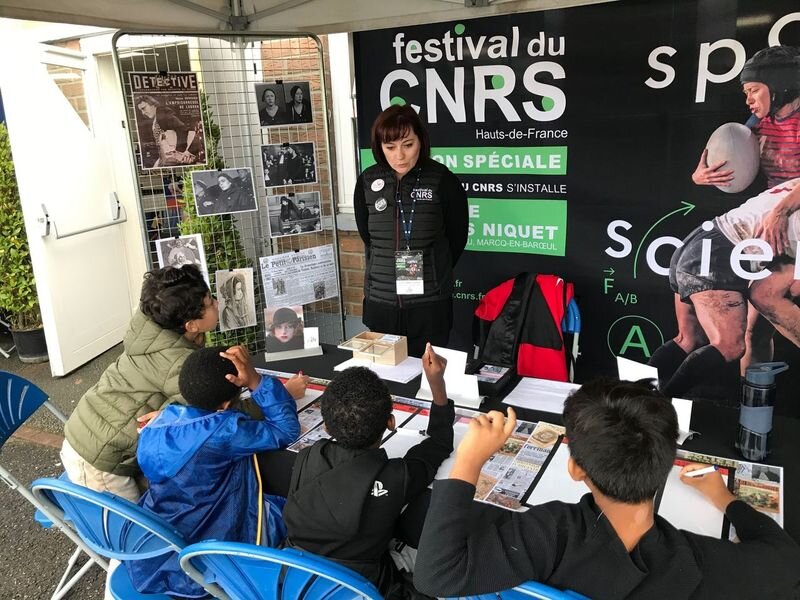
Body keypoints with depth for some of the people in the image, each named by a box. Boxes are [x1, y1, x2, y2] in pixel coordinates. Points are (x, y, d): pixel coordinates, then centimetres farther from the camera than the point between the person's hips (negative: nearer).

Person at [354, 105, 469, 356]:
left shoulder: (443, 180, -9)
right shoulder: (367, 182, 0)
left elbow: (457, 238, 1)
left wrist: (432, 274, 8)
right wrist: (386, 272, 11)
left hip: (429, 301, -3)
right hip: (380, 300, 3)